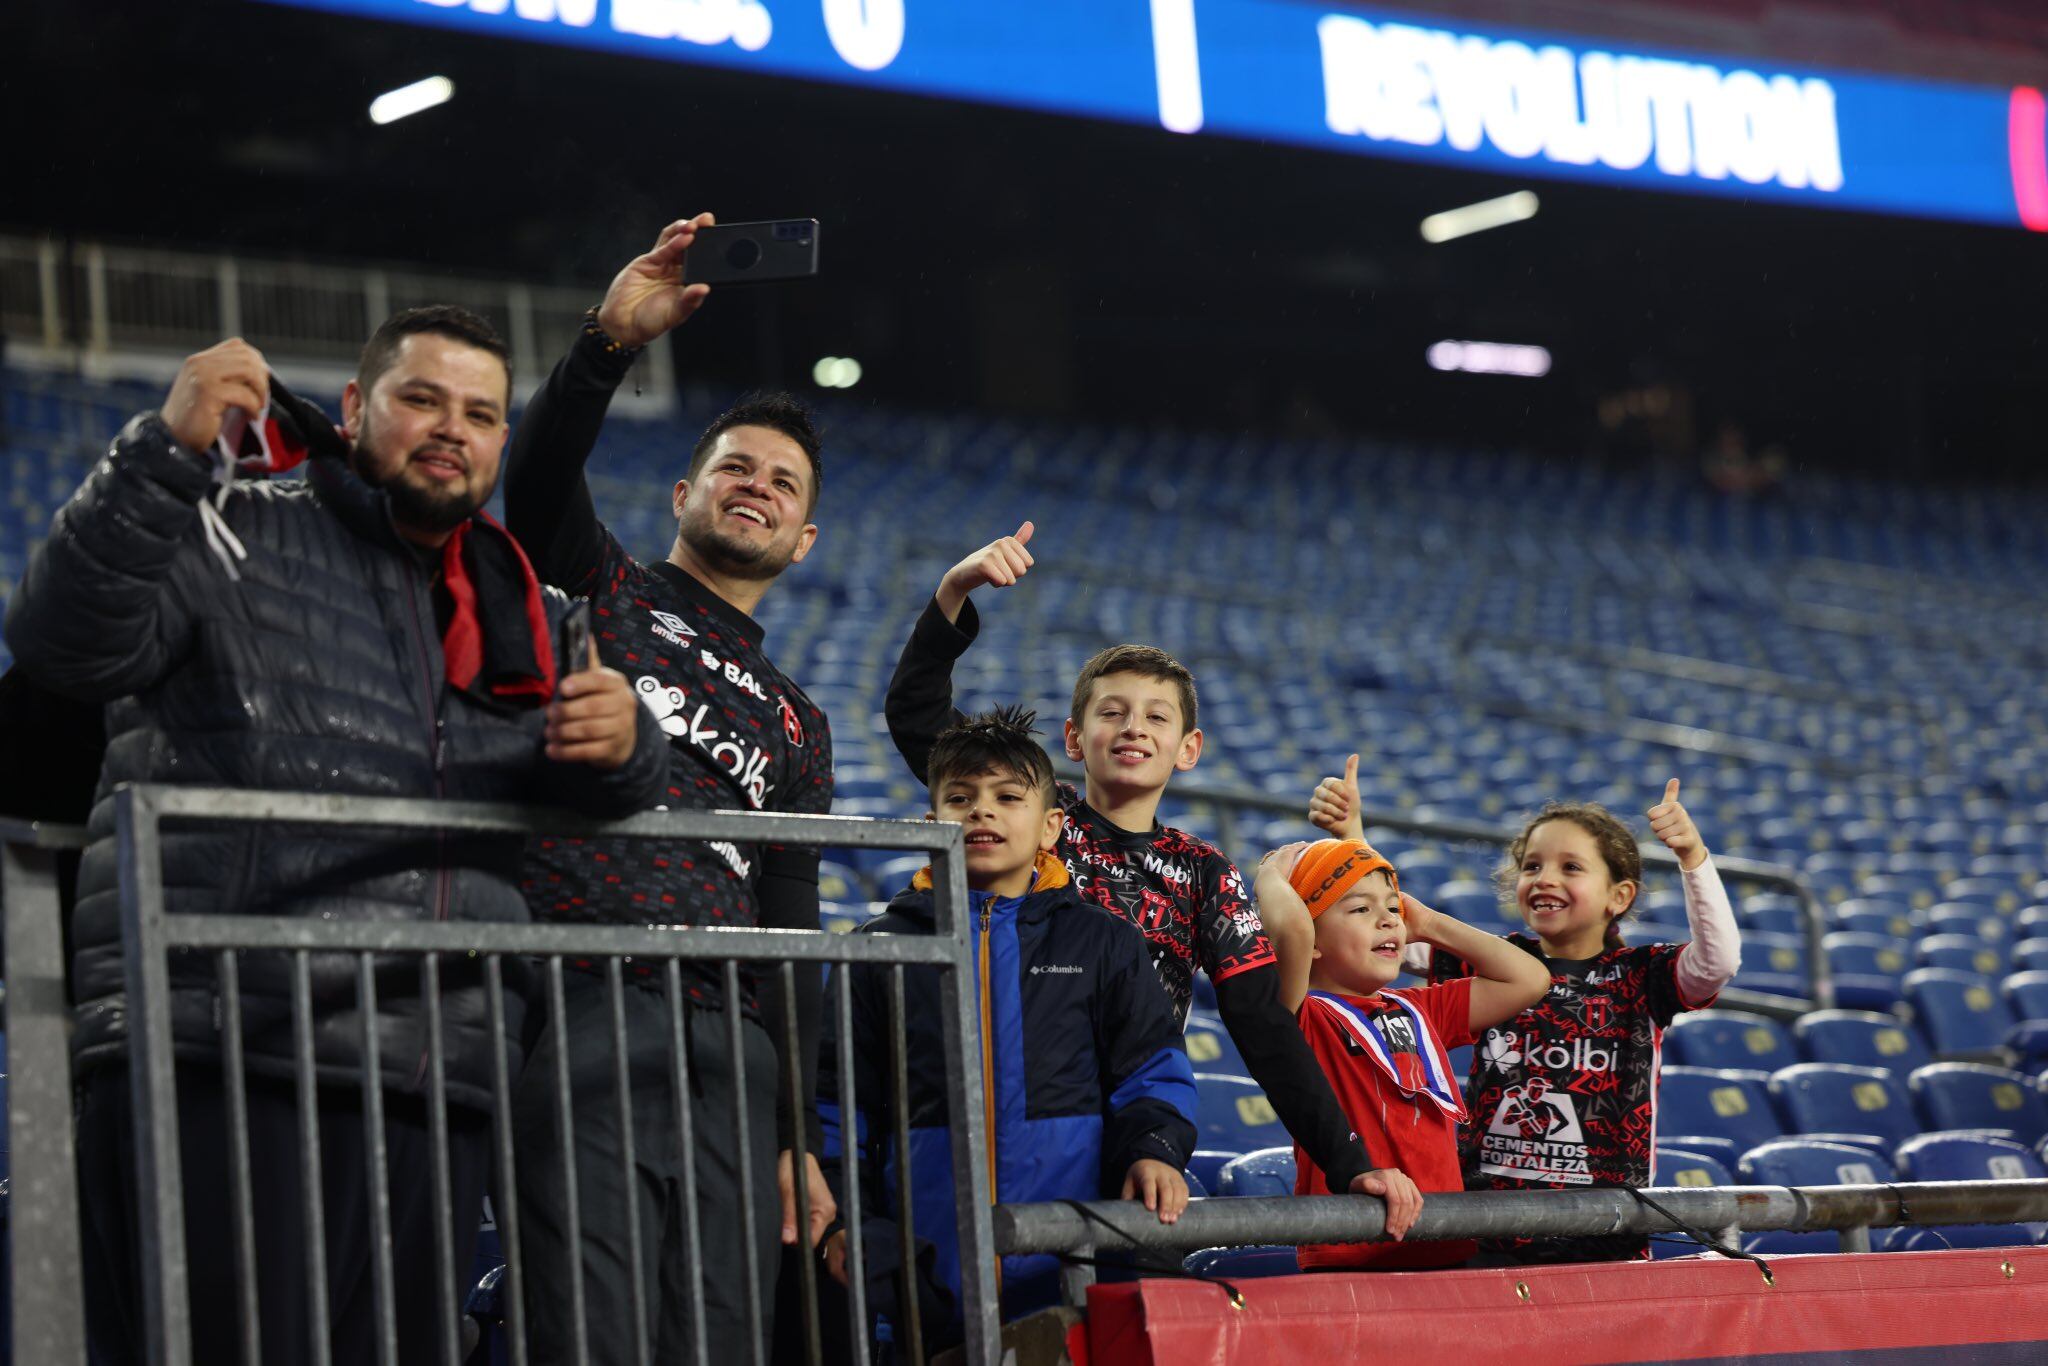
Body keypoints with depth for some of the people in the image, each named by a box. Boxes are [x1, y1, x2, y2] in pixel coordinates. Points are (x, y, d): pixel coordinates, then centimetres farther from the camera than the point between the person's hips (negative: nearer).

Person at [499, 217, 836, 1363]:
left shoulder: (796, 727, 28)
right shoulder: (601, 592, 18)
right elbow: (541, 478, -5)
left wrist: (800, 1141, 14)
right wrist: (612, 343, -21)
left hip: (727, 1050, 5)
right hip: (576, 1009, -5)